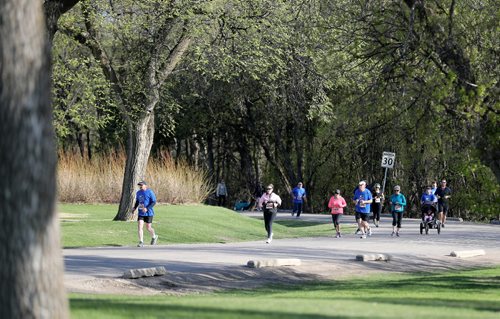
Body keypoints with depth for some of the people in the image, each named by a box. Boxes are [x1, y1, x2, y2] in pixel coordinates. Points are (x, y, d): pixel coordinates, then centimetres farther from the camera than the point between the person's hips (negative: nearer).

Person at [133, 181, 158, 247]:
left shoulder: (149, 192, -10)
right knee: (139, 227, -9)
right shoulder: (138, 193, 8)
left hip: (148, 213, -5)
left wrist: (147, 208, -22)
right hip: (140, 213, 5)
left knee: (148, 228, 4)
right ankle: (141, 242, -6)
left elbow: (154, 202, -12)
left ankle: (154, 237, 33)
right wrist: (134, 208, 5)